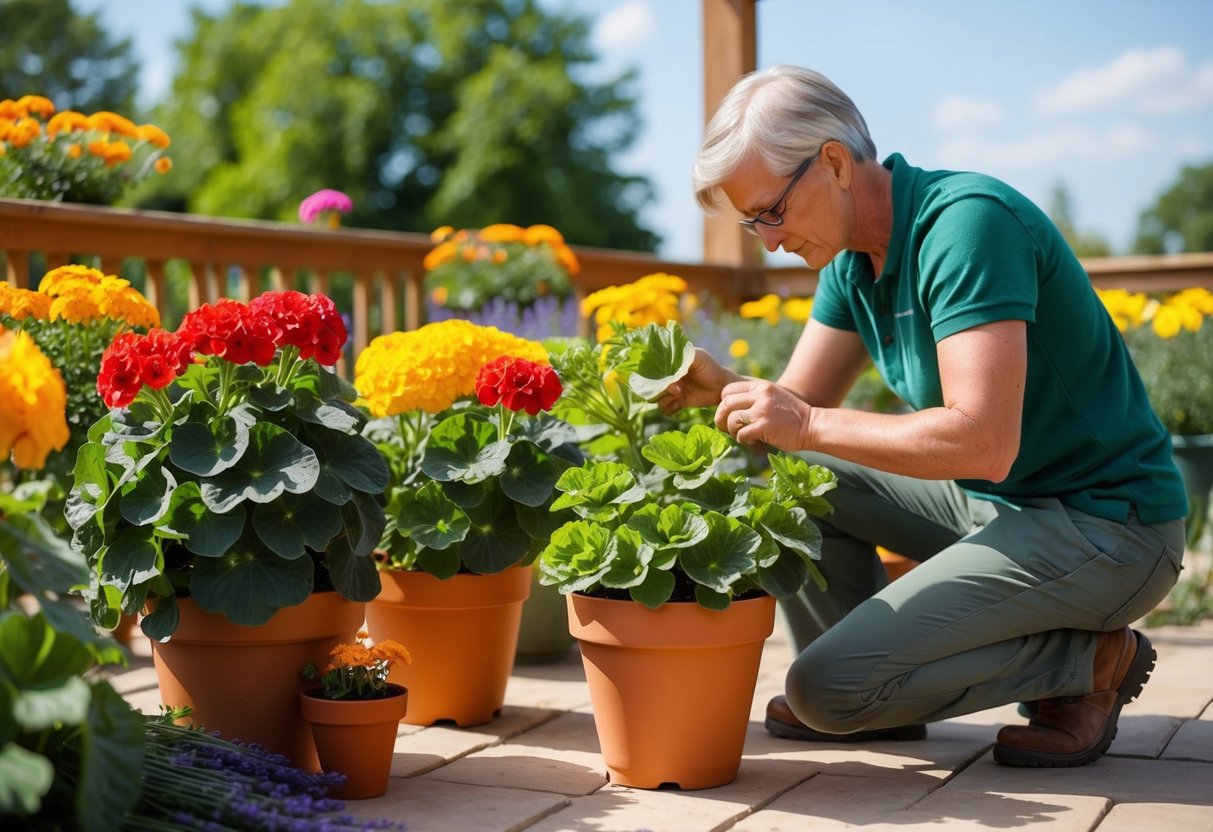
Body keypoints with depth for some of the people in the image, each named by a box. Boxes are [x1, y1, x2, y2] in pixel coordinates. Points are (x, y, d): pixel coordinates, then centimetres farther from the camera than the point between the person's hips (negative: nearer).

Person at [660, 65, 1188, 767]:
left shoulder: (967, 221, -23)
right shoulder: (853, 259, 6)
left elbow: (985, 442, -31)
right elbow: (800, 405, 9)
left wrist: (811, 426, -26)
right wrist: (720, 386, -12)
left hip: (1104, 530, -9)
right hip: (991, 501, 9)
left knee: (828, 688, -17)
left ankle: (1087, 662, -2)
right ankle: (875, 688, 12)